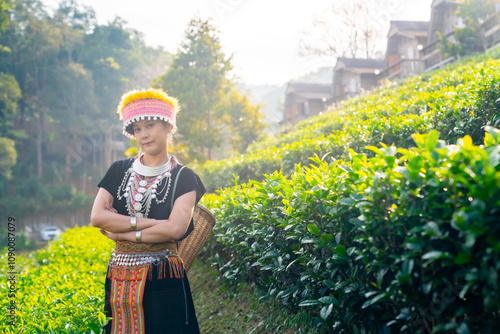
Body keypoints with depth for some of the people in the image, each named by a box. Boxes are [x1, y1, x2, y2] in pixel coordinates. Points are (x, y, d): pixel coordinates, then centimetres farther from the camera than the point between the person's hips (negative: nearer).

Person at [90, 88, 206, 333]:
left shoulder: (183, 177, -1)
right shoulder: (120, 170, 9)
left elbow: (175, 229, -15)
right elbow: (96, 216, -4)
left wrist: (122, 232, -10)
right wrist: (147, 222, -13)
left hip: (163, 281, -3)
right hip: (119, 280, 3)